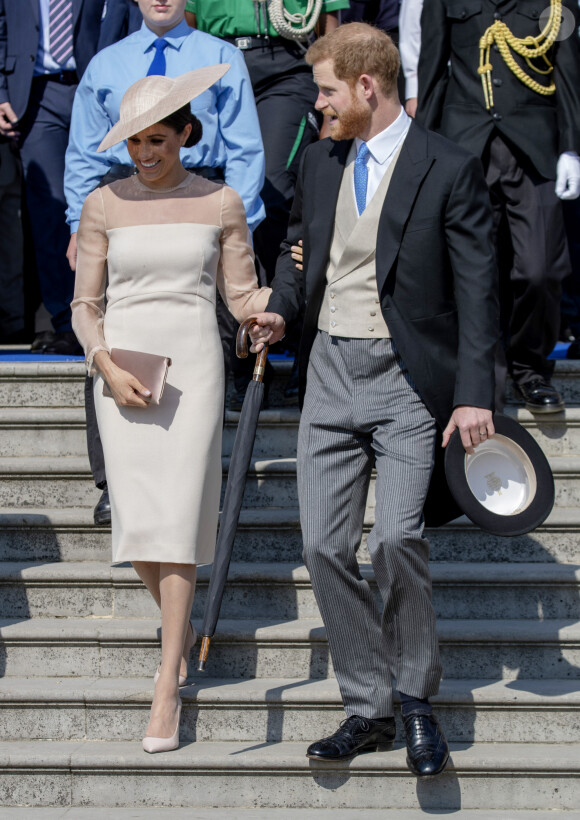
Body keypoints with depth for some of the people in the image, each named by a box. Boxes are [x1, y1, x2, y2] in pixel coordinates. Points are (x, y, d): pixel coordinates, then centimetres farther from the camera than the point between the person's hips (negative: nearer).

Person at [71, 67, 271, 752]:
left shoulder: (221, 202, 2)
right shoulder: (104, 205, 2)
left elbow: (244, 299, 5)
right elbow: (85, 305, 4)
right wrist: (109, 371, -12)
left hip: (193, 369, -1)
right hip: (122, 373, 1)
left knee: (177, 517, -10)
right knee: (136, 522, 1)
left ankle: (167, 686, -7)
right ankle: (181, 625, 33)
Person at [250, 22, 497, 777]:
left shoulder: (449, 169, -7)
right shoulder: (320, 160, 10)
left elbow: (476, 288, -7)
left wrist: (476, 395, -13)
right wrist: (280, 310, 3)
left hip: (407, 377, -6)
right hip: (330, 373, 6)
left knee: (396, 539, -17)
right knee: (325, 549, 2)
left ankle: (415, 700, 4)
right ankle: (367, 709, 14)